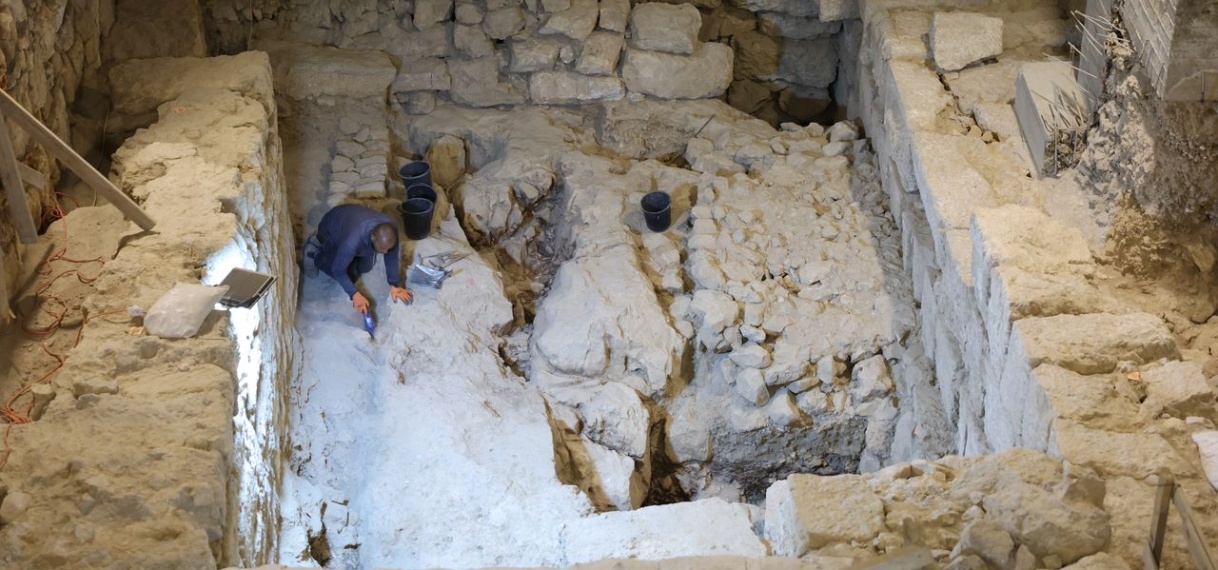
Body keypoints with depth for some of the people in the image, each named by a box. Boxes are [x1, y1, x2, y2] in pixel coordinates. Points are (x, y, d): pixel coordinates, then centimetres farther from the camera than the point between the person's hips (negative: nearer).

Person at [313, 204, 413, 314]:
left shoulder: (390, 229, -33)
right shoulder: (352, 241, -47)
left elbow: (392, 256, -15)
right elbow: (338, 271, -33)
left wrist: (394, 285, -16)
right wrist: (355, 295, -40)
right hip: (331, 230, -5)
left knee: (366, 267, 10)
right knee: (350, 275, -4)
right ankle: (317, 256, 15)